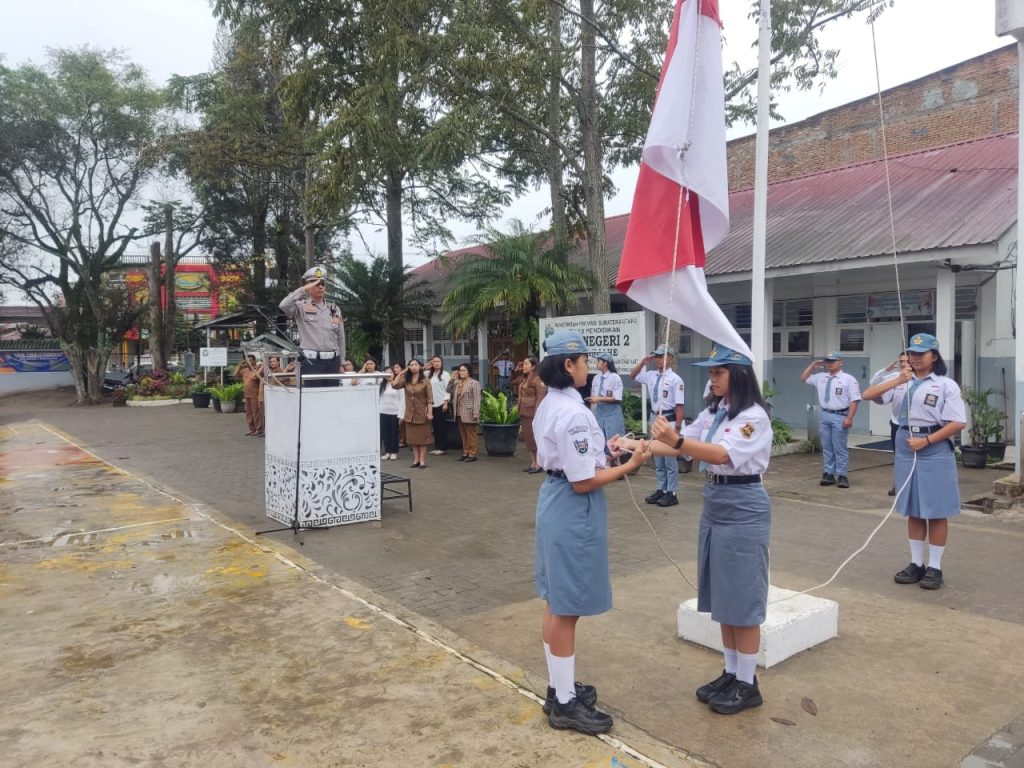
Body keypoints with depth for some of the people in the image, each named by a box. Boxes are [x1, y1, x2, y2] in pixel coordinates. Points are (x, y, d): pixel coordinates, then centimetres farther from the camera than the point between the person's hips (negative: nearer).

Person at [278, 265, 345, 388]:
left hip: (333, 361, 5)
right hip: (310, 361, -5)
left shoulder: (334, 309, 13)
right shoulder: (301, 307, 0)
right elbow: (284, 306, -23)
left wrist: (341, 363, 14)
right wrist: (303, 289, -18)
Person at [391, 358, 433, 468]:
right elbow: (394, 385, -11)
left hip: (421, 413, -4)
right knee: (413, 437, 8)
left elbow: (429, 398, -8)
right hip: (410, 413, 4)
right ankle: (416, 460, 15)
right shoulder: (406, 380, 5)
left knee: (422, 437, 2)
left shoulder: (425, 381, -6)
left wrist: (430, 412, -15)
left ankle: (422, 461, 6)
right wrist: (402, 372, -4)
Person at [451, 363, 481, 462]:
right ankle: (465, 453, 19)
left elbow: (476, 399, -11)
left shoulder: (474, 383, -6)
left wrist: (475, 413, -18)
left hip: (468, 414, -7)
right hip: (459, 413, 7)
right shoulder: (457, 383, 15)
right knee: (463, 435, 12)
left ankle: (472, 454, 3)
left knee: (470, 434, -1)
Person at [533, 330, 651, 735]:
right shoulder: (574, 413, -22)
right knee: (566, 609, 2)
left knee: (556, 605, 18)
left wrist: (601, 452, 13)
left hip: (553, 501, 10)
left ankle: (558, 687, 32)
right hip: (574, 510, -10)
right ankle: (565, 703, 16)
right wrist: (630, 465, -15)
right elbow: (583, 482, -22)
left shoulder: (549, 405, 8)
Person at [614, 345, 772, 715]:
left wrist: (676, 440, -44)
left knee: (744, 597, 1)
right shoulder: (713, 413, 9)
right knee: (723, 596, 15)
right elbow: (680, 444, 4)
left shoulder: (754, 417, -16)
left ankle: (747, 684, 15)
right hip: (714, 504, 8)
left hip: (743, 508, -8)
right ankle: (730, 673, 28)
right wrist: (635, 445, -9)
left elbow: (722, 454, -30)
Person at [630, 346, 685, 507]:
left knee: (670, 458, 1)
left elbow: (679, 405, -16)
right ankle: (661, 489, 25)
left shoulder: (675, 379, -13)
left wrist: (677, 427, -20)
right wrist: (643, 361, 4)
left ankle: (672, 493, 9)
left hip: (669, 421, -7)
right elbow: (632, 375, 19)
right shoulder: (651, 376, 6)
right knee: (658, 459, 15)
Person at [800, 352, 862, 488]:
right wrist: (813, 364, 9)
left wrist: (849, 418, -18)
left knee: (840, 448, -1)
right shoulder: (820, 377, 10)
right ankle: (829, 474, 17)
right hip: (824, 415, 5)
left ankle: (842, 476, 6)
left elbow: (854, 400, -10)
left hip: (839, 417, -5)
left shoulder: (848, 379, -5)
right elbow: (803, 378, 20)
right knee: (826, 447, 10)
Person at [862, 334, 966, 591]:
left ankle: (935, 567, 13)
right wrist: (898, 380, -15)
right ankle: (916, 563, 21)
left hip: (934, 449, -4)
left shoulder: (946, 385, -5)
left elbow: (958, 423, -10)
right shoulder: (901, 382, 7)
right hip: (906, 447, 4)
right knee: (913, 510, 11)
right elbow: (867, 395, -5)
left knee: (936, 511, 2)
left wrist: (926, 441, -16)